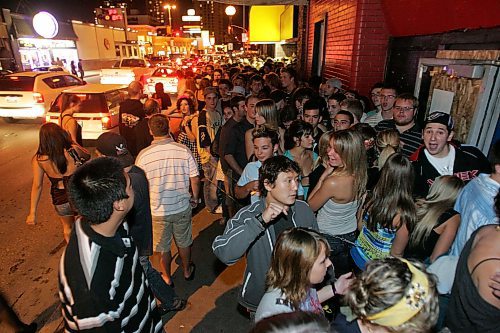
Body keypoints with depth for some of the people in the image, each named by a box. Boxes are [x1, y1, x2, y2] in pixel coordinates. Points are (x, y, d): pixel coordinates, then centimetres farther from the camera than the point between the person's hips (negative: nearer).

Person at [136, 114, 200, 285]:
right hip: (182, 207, 1)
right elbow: (195, 179, -10)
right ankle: (187, 270, 45)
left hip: (158, 210, -1)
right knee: (184, 242, 24)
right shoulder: (183, 150, -15)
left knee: (163, 247, 21)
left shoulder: (143, 155, -16)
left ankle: (167, 277, 40)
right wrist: (194, 198, 8)